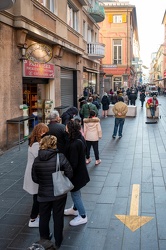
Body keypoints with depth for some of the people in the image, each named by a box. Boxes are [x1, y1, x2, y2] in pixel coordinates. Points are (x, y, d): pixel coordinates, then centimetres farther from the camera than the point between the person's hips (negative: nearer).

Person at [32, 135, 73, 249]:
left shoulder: (37, 160, -11)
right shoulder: (60, 157, -18)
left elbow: (35, 178, -2)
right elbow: (69, 173, -14)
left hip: (43, 194, 2)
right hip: (59, 194, -2)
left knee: (44, 217, 21)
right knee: (58, 217, 15)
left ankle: (43, 239, 36)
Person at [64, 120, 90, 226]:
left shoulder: (74, 145, -32)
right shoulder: (81, 138, -4)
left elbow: (73, 163, -26)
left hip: (77, 173, -9)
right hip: (81, 170, 9)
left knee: (75, 193, 9)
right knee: (76, 192, 27)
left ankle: (82, 216, 23)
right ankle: (75, 209, 47)